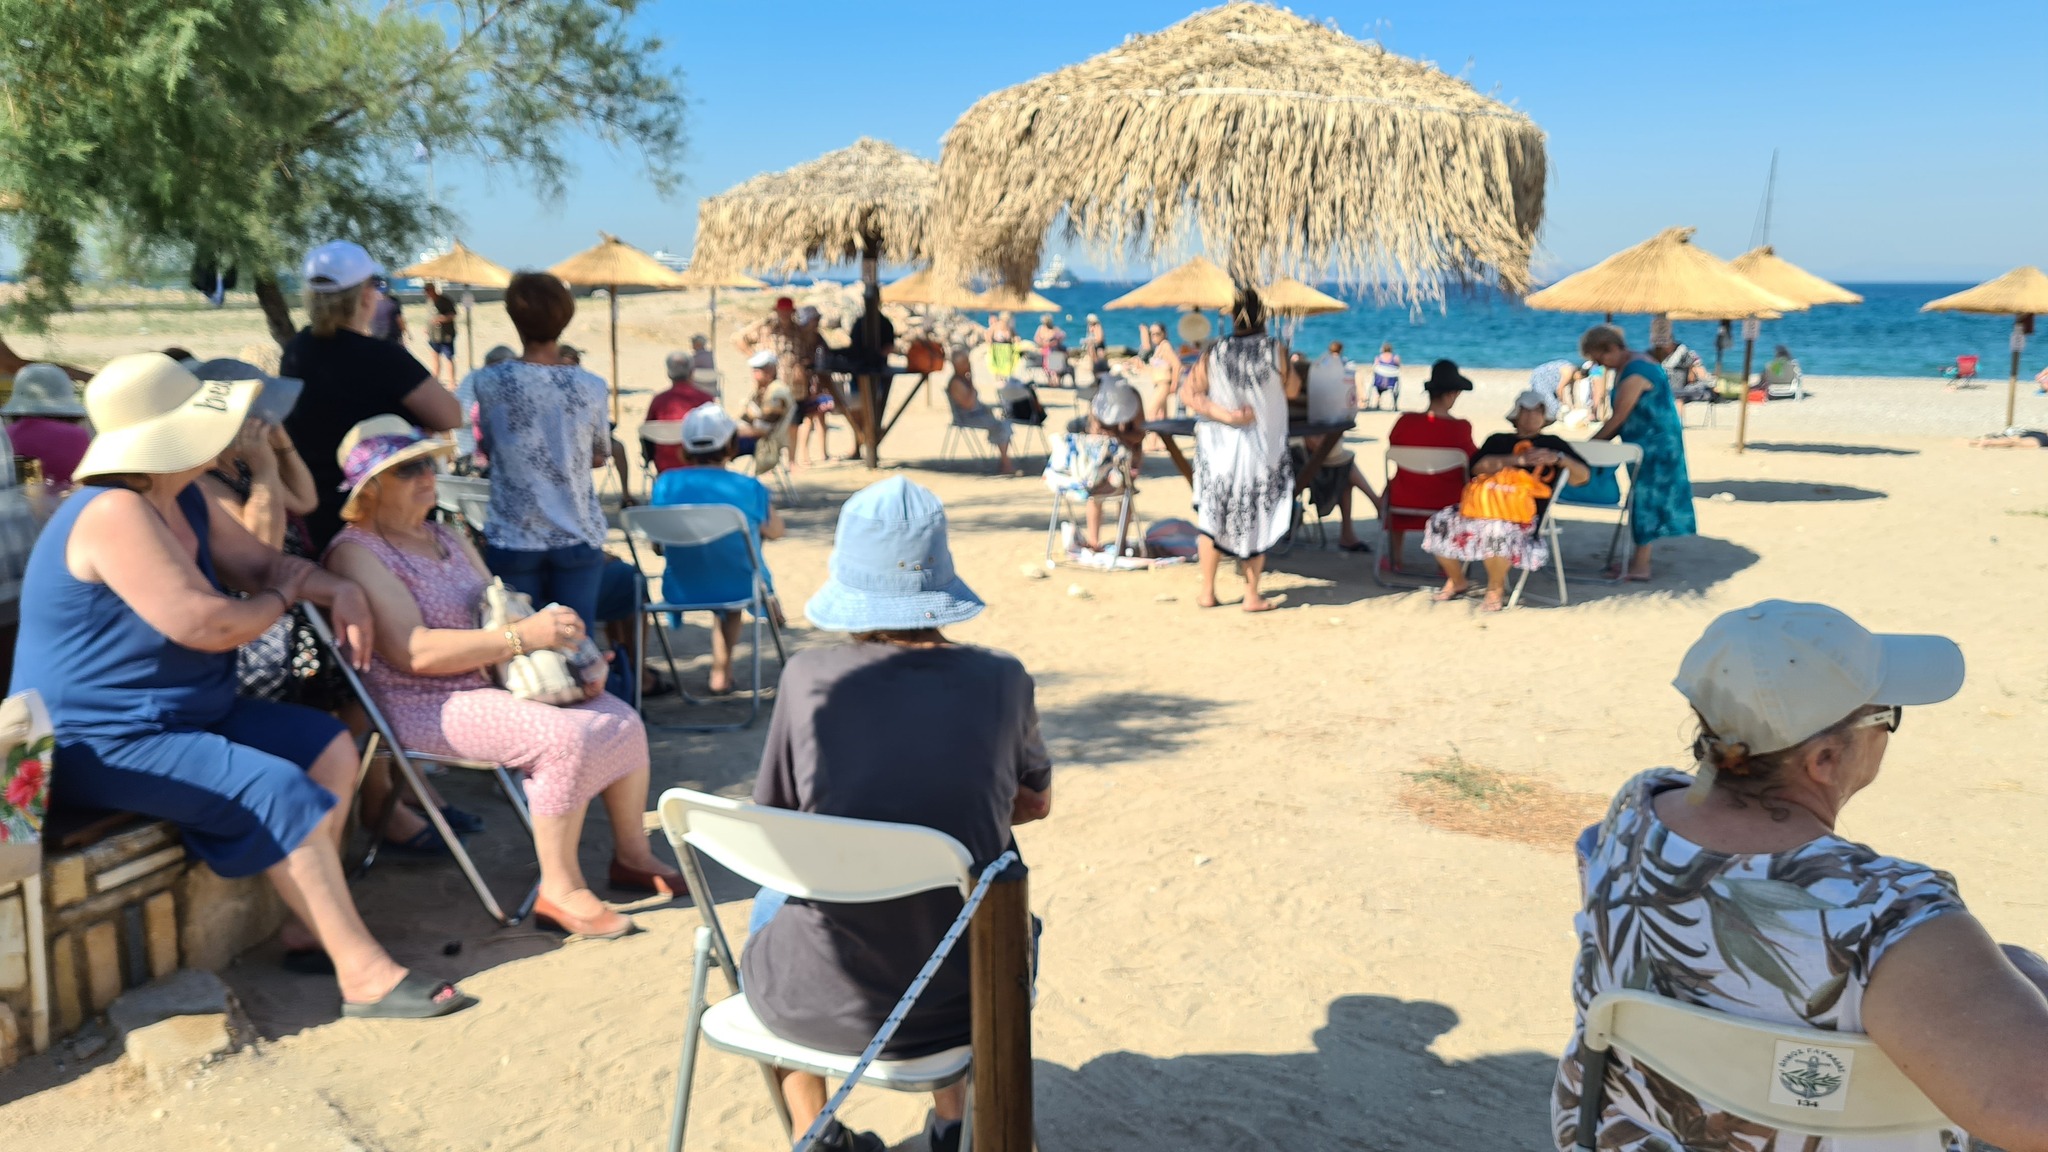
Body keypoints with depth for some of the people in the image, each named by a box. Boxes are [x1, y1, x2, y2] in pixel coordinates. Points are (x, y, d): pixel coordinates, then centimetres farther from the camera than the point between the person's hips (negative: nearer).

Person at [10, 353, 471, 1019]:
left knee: (330, 748, 5)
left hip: (182, 714, 10)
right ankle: (364, 975, -20)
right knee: (281, 793, -24)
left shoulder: (183, 503, 6)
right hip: (101, 746, -10)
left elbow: (261, 562, 18)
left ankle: (311, 925, 10)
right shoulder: (115, 513, -25)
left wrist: (339, 590, -3)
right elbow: (208, 625, -30)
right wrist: (283, 597, -8)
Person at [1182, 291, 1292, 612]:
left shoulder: (1214, 354, -6)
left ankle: (1207, 592, 17)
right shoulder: (1275, 350, -9)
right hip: (1263, 450, -1)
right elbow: (1287, 389, 4)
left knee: (1212, 518, 14)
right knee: (1257, 521, 9)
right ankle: (1252, 595, 11)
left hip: (1219, 449, 1)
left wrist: (1224, 414, -14)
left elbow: (1188, 393, -12)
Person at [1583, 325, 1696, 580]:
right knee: (1646, 499, 13)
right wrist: (1599, 440, 2)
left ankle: (1640, 566, 0)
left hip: (1655, 446, -10)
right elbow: (1621, 418, 11)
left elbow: (1618, 417, -22)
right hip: (1647, 444, 10)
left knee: (1645, 498, -5)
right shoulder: (1625, 368, 10)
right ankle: (1640, 557, 21)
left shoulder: (1634, 373, -21)